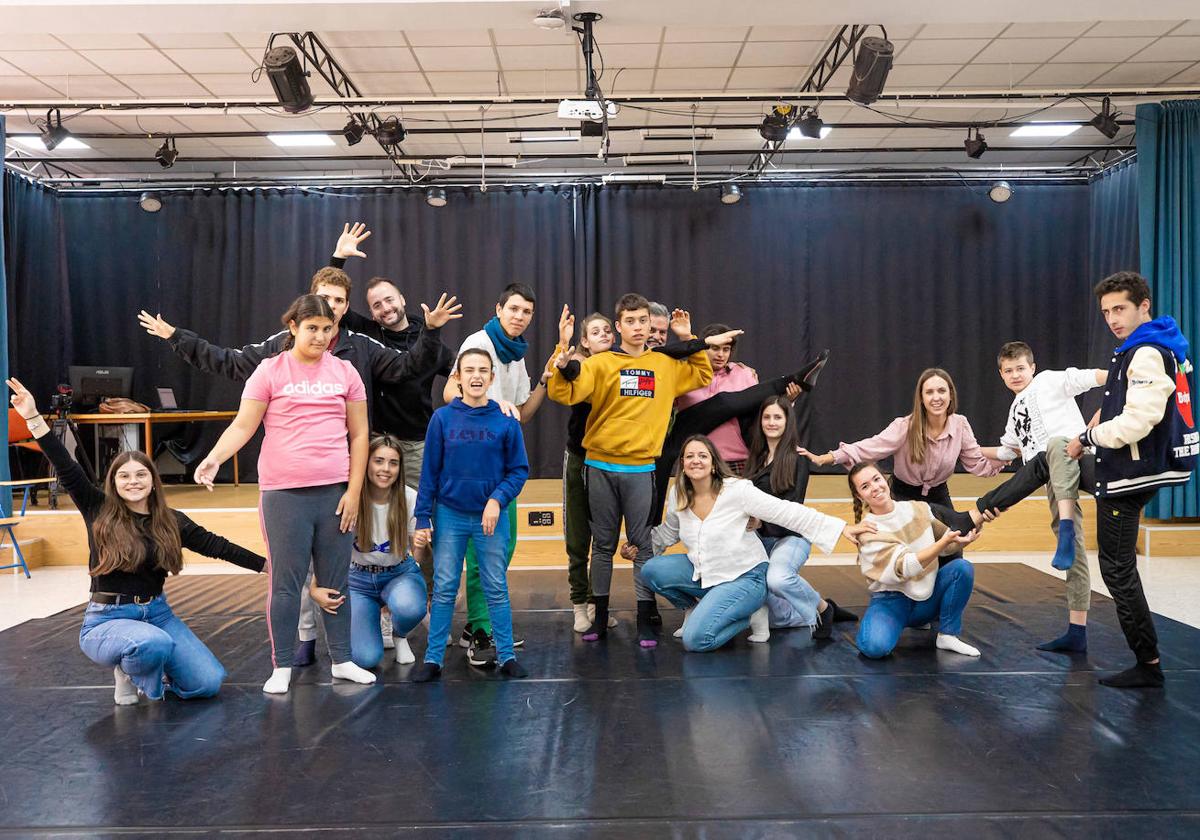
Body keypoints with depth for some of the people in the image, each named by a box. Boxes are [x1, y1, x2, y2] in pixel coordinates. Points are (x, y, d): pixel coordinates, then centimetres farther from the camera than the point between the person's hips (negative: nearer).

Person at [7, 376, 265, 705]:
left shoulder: (172, 522, 4)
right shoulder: (99, 512, -2)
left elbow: (215, 545, 5)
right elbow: (66, 469, -11)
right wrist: (34, 418, -20)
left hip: (157, 613, 3)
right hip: (107, 619, -3)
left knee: (208, 683, -11)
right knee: (155, 644, -37)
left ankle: (148, 668, 18)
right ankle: (128, 675, 0)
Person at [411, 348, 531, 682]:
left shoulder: (506, 421, -4)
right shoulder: (442, 418, -3)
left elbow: (519, 470, -1)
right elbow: (429, 472, 0)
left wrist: (498, 499, -16)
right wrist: (423, 519, -2)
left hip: (491, 517, 0)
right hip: (449, 516, 0)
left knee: (496, 589, 8)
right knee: (444, 590, 6)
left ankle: (506, 655, 18)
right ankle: (433, 658, 16)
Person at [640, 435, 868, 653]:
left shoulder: (737, 490, -18)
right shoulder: (678, 496, -1)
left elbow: (788, 513, -19)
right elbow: (667, 532, 20)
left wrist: (842, 528, -23)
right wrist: (637, 548, 9)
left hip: (743, 577, -6)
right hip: (702, 573, 6)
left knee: (695, 640, -22)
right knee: (652, 570, -15)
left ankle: (750, 613, 5)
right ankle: (696, 609, 12)